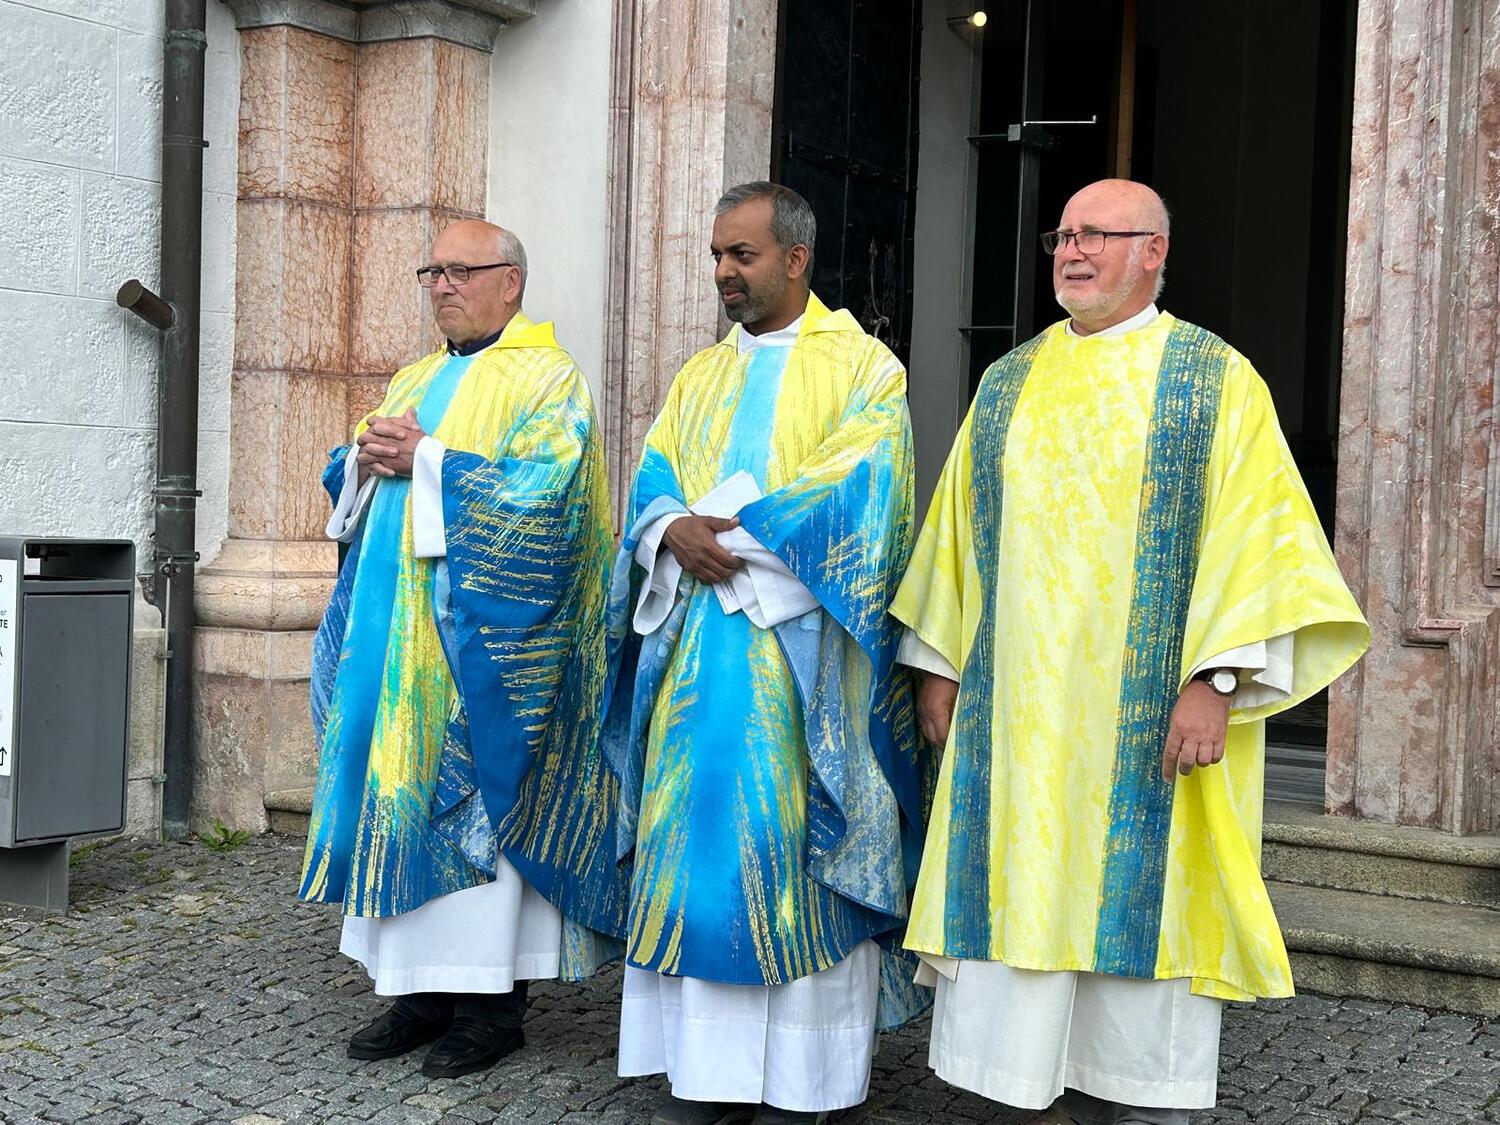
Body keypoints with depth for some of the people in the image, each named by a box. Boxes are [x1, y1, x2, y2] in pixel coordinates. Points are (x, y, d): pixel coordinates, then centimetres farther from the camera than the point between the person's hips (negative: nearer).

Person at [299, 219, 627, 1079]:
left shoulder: (547, 379, -2)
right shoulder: (413, 381, 21)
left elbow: (541, 492, -16)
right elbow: (350, 479, 20)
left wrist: (426, 461, -15)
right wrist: (368, 459, -2)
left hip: (484, 633, -7)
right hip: (399, 628, 7)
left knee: (476, 791, -6)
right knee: (402, 788, 5)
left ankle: (494, 998, 1)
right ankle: (424, 986, 12)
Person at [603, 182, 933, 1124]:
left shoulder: (862, 367, 1)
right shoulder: (701, 377, 19)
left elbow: (857, 492, -12)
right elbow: (652, 487, 11)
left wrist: (718, 519, -13)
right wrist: (675, 530, -12)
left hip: (801, 651, -5)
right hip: (699, 644, 6)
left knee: (791, 845, -4)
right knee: (698, 836, 4)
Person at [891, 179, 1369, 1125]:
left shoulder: (1216, 381, -1)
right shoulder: (1012, 382, 13)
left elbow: (1253, 535, -8)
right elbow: (961, 530, 16)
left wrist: (1215, 682, -17)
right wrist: (939, 666, 11)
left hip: (1149, 713, -4)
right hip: (1020, 707, 4)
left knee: (1141, 896, -1)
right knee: (1031, 894, 5)